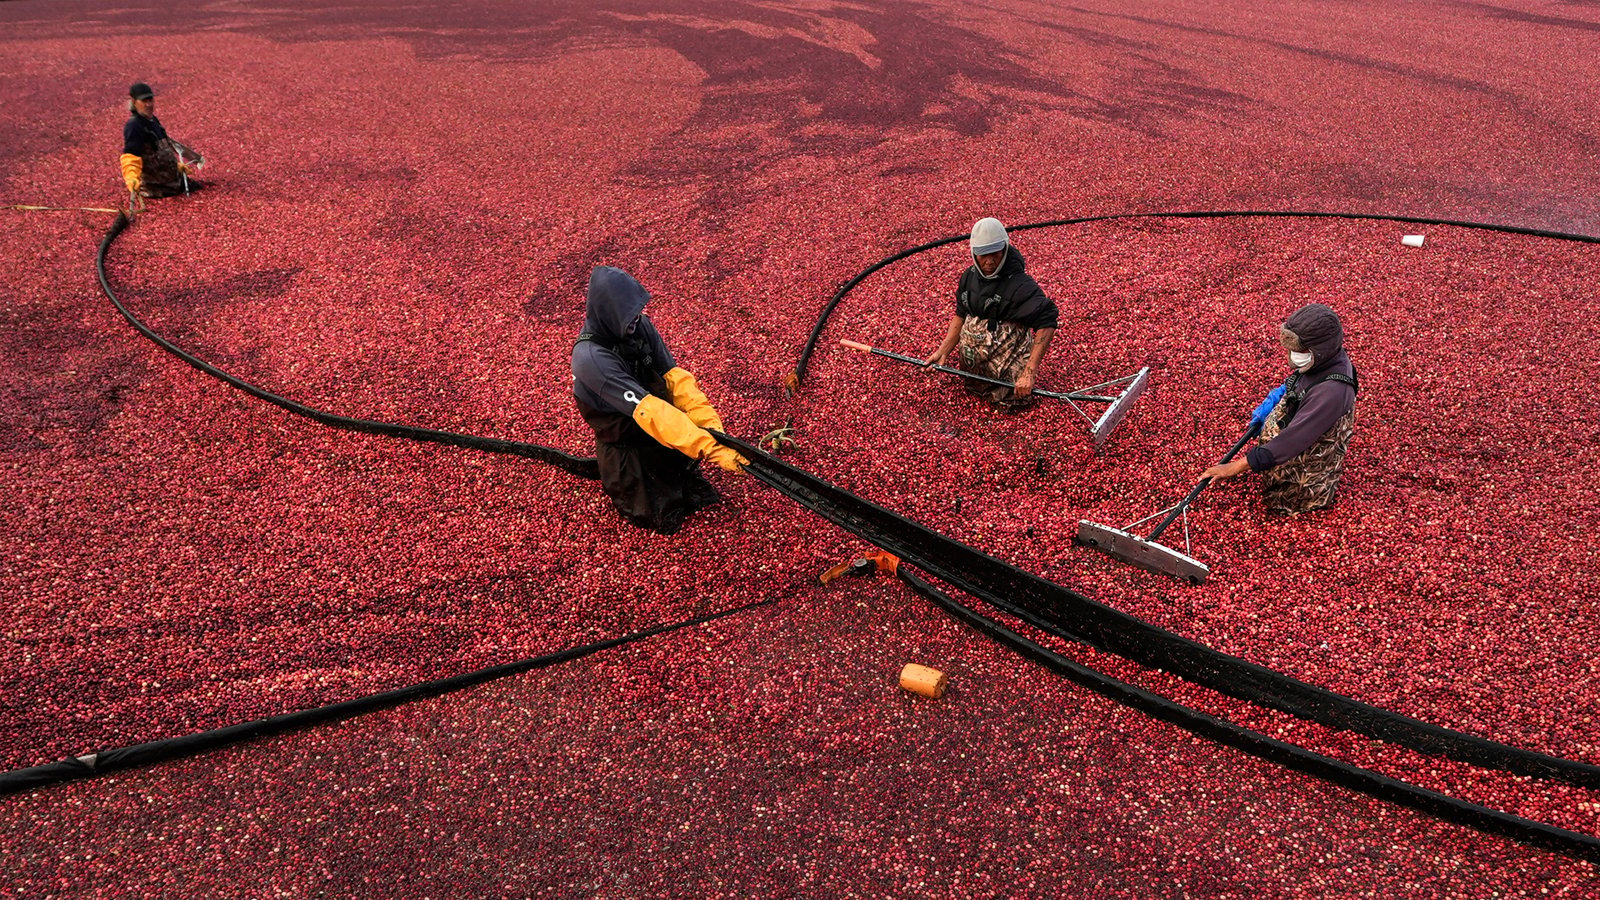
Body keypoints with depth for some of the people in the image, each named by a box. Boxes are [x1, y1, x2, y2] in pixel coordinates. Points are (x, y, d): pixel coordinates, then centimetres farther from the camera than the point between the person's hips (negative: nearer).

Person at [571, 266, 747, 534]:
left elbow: (674, 377, -14)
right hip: (626, 444, -6)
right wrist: (710, 448, -44)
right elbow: (648, 410, -39)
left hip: (657, 423, 6)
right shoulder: (591, 357, -34)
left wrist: (711, 425, -28)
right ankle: (617, 481, 23)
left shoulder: (640, 325, -13)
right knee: (665, 518, 1)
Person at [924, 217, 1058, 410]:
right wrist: (942, 352, 3)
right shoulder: (970, 276, -4)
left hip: (1007, 372, -6)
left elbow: (1046, 323, -33)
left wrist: (1029, 373, -38)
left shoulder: (1019, 284, -27)